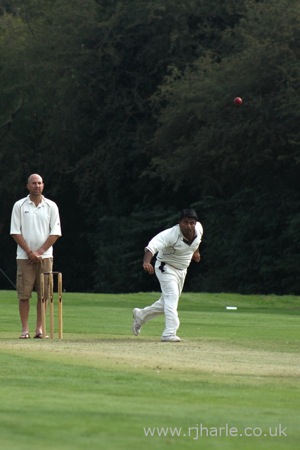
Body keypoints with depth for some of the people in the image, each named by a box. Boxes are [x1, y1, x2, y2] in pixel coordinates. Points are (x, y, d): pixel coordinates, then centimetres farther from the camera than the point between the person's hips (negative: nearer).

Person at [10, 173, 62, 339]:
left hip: (45, 256, 1)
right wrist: (29, 252, -9)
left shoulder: (51, 206, 5)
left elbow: (55, 232, 2)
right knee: (24, 294, -3)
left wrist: (40, 252, -8)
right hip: (24, 256, -1)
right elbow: (15, 232, -1)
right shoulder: (19, 206, 3)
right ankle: (24, 329, 0)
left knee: (43, 293, -1)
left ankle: (39, 328, 3)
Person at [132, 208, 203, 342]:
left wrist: (195, 251, 26)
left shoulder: (198, 229, -13)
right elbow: (152, 246, -46)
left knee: (166, 303, 15)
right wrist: (146, 262, -64)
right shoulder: (170, 234, -33)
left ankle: (140, 315, 37)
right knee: (172, 297, -23)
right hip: (166, 267, -7)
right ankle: (169, 334, -29)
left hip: (182, 270, 7)